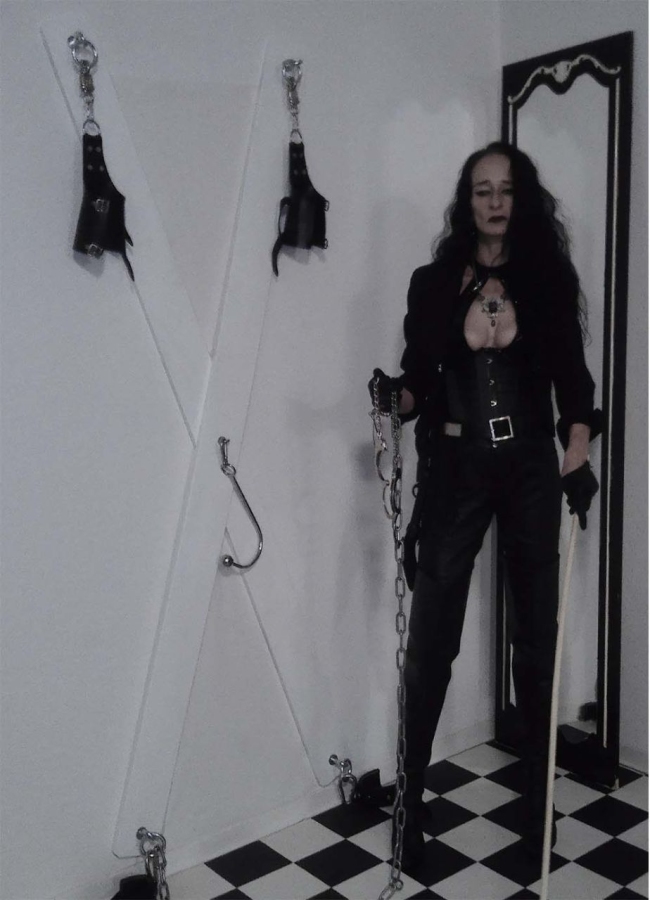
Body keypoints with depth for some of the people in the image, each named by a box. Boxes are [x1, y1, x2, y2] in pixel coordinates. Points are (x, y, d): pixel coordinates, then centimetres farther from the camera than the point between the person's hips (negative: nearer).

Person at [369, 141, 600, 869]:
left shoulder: (550, 278, 3)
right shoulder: (433, 283, 1)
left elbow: (572, 378, 3)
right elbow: (421, 383, 3)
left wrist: (578, 457, -9)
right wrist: (395, 396, -18)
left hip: (531, 468, 1)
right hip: (454, 470, -1)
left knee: (536, 632, 9)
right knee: (430, 637, 1)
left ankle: (538, 795, 26)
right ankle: (410, 796, 18)